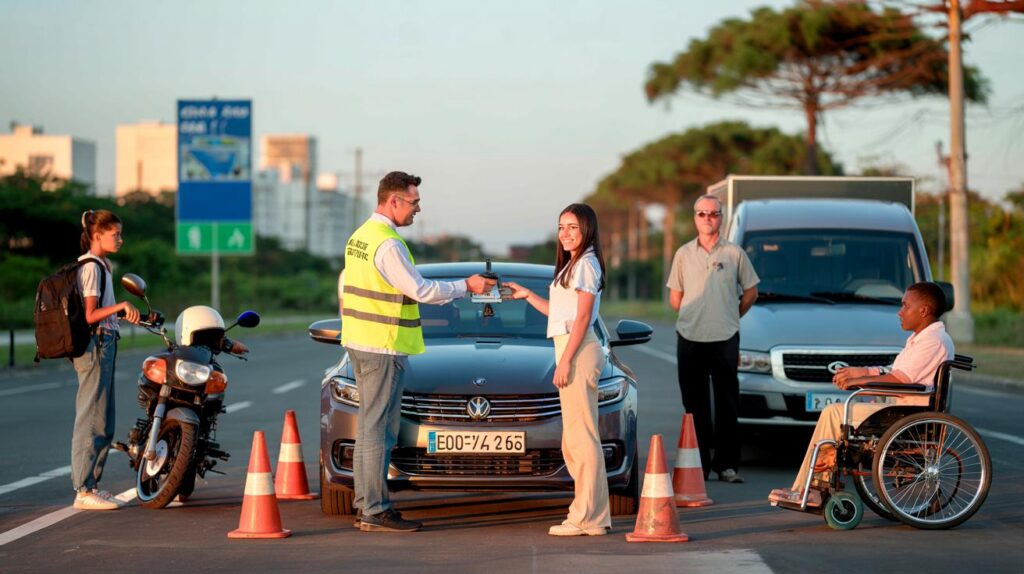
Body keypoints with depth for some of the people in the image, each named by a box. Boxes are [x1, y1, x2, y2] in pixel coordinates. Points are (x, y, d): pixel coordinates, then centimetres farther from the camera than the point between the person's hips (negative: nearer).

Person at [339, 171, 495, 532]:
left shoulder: (360, 236, 12)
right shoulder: (388, 244, -19)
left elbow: (344, 283, 20)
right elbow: (420, 290, -19)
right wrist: (467, 286, -9)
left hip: (358, 342, 10)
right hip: (383, 347, -10)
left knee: (369, 423, 15)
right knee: (379, 428, -7)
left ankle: (364, 502, 20)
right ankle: (375, 512, -6)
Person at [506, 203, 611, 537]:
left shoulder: (585, 264, -8)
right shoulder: (573, 265, 23)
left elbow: (582, 317, -15)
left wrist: (566, 360, -18)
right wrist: (527, 296, 19)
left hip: (578, 352, -11)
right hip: (569, 351, 11)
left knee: (582, 437, -10)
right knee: (574, 440, 12)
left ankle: (587, 518, -10)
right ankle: (591, 513, 15)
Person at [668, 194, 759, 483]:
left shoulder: (734, 253, 4)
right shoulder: (683, 254, 8)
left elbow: (751, 292, 12)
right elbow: (675, 299, 14)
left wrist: (730, 318, 12)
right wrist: (696, 317, 11)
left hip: (725, 340, -1)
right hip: (690, 340, 1)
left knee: (727, 406, 0)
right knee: (695, 407, 4)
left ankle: (726, 464, 2)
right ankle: (699, 463, 8)